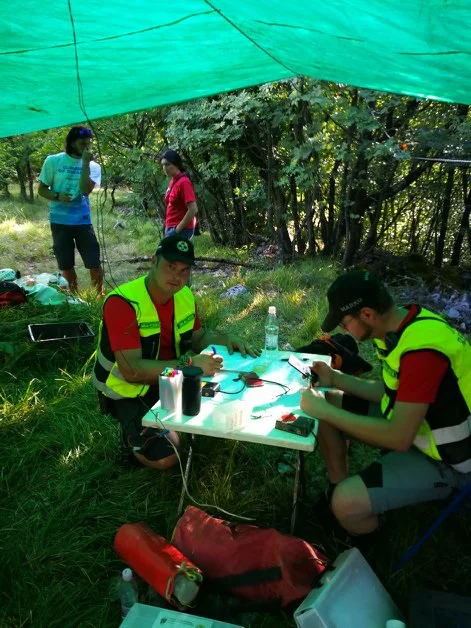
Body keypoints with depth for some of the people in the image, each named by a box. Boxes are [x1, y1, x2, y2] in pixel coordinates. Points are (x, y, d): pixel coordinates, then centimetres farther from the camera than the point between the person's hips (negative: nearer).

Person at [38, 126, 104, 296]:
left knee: (94, 262, 0)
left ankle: (99, 294, 16)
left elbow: (85, 190, -17)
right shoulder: (53, 161, -1)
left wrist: (85, 163, -18)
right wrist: (57, 197, -16)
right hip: (59, 221, 0)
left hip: (83, 221, 0)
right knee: (66, 265, 11)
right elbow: (42, 189, 3)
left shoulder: (93, 166, 0)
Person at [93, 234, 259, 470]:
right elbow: (131, 371, -33)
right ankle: (134, 428, 9)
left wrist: (224, 339, -11)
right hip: (129, 391, -7)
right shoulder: (122, 302, -28)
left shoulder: (185, 296, -5)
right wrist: (189, 365, -37)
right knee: (164, 457, -22)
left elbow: (198, 337, 11)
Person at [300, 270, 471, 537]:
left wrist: (323, 411, -25)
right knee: (331, 402, 5)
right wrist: (337, 379, -4)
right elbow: (391, 390, 8)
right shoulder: (400, 324, -4)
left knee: (347, 504, -25)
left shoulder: (422, 347, -33)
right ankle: (337, 489, 18)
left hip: (445, 458, -9)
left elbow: (399, 437, -32)